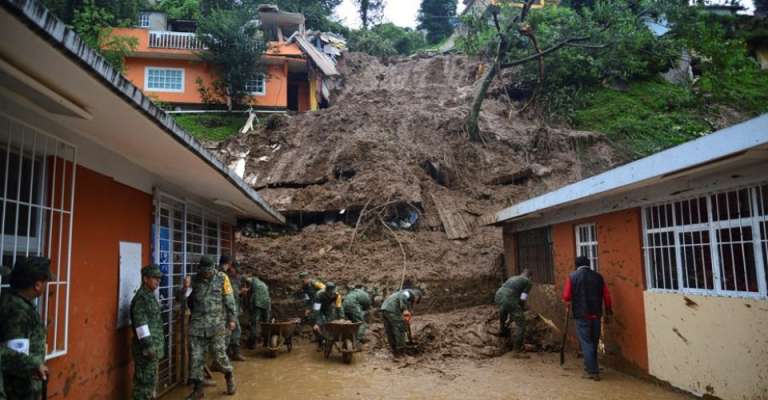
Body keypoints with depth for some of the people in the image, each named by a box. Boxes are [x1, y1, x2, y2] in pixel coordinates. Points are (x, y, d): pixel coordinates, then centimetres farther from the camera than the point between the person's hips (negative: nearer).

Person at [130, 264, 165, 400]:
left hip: (154, 346, 9)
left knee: (150, 380, 16)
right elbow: (141, 325, -21)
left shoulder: (150, 296, 13)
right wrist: (148, 346, -22)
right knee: (144, 381, -2)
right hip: (146, 348, -9)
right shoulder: (141, 298, -16)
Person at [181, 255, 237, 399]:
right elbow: (187, 300, 6)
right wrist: (185, 288, -12)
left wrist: (231, 319, -1)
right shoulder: (194, 280, 3)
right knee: (196, 357, 4)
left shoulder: (222, 278, -4)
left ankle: (229, 375, 27)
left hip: (217, 323, -3)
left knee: (219, 355, -2)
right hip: (197, 323, 3)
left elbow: (229, 300, -1)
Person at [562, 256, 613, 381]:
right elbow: (607, 296, 3)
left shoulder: (573, 277, -3)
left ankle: (593, 371, 0)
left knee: (586, 343, 3)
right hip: (596, 314, 4)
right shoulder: (598, 276, 5)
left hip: (581, 315, -3)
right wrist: (608, 313, 12)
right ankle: (590, 367, 30)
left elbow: (566, 297, -8)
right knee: (594, 342, 17)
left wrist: (568, 303, 14)